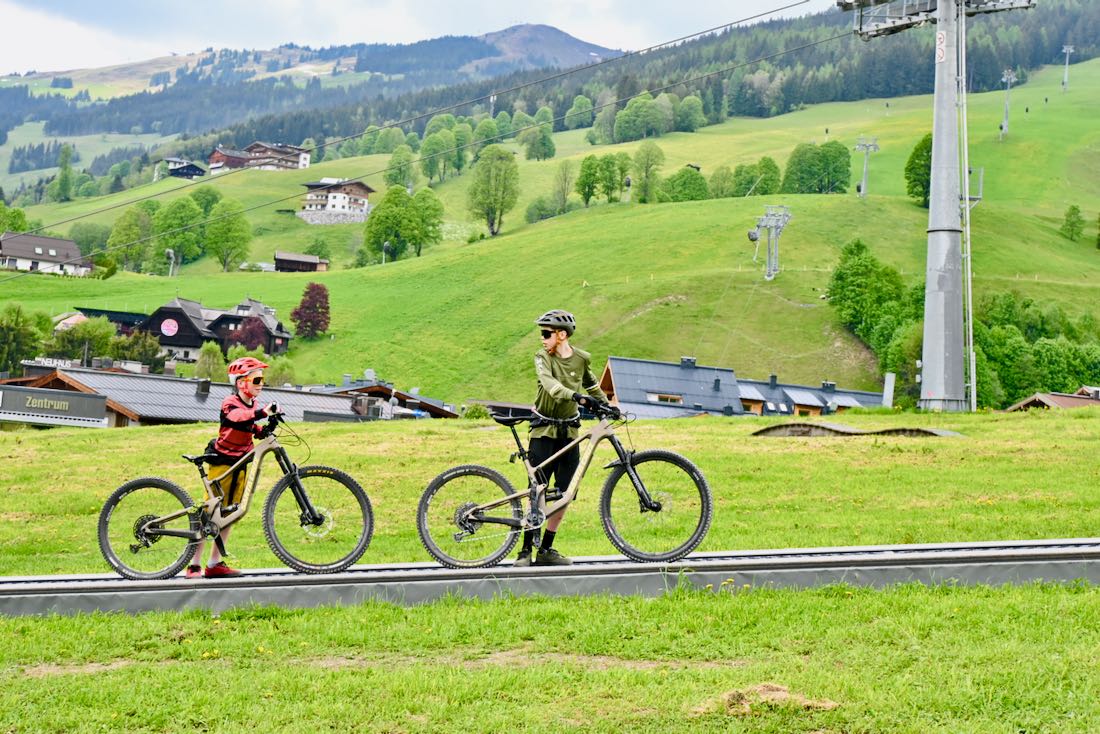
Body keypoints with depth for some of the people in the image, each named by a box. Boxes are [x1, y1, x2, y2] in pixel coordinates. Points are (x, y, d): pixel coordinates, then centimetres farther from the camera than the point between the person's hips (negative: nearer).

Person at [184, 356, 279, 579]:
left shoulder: (253, 406, 10)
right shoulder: (230, 403, -14)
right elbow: (238, 417, -37)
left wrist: (264, 430, -7)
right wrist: (263, 412, -53)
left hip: (240, 464, 7)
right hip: (222, 462, -7)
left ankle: (215, 564, 16)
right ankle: (193, 565, -2)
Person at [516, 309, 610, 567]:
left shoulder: (582, 359, 2)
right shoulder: (542, 357, -10)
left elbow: (591, 384, 22)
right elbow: (549, 384, -31)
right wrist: (576, 396, -46)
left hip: (569, 432, 4)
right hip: (544, 431, -3)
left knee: (563, 495, 2)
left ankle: (546, 550, 12)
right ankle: (526, 550, 2)